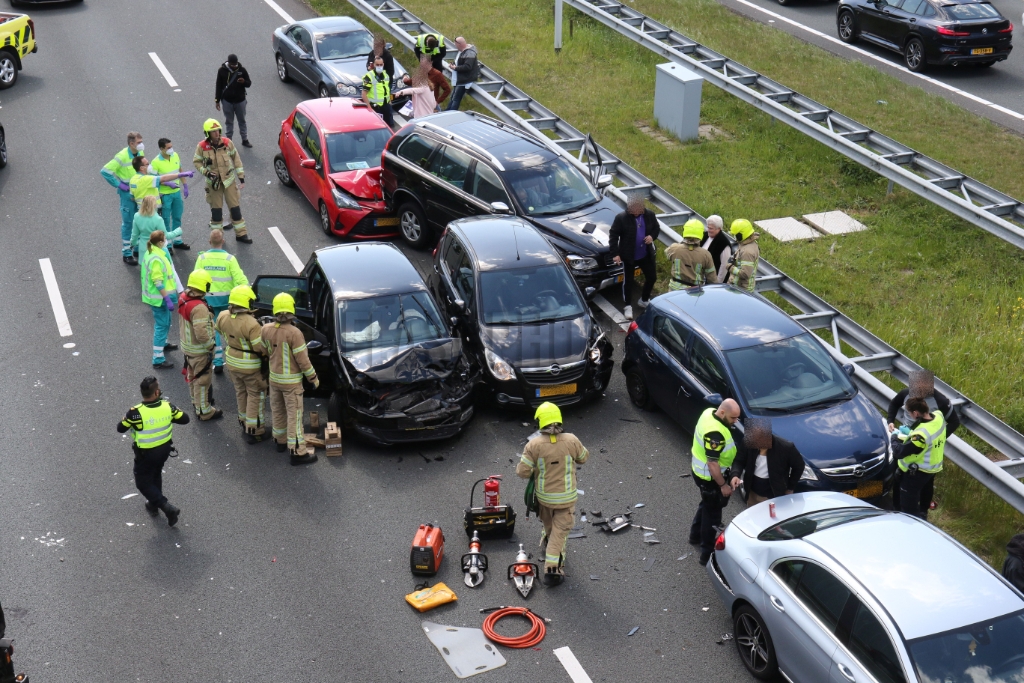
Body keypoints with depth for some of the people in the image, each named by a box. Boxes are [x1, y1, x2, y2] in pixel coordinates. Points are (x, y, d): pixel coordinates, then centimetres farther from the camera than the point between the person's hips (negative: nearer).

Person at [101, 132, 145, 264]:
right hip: (127, 193, -6)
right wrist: (118, 185, -17)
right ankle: (126, 254, 12)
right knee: (128, 223, 1)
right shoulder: (122, 156, -21)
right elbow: (105, 171, -19)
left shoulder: (140, 153, -1)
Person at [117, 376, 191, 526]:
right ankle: (153, 505, 47)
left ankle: (168, 508, 1)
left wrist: (126, 418, 7)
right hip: (164, 449, 5)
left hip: (146, 454, -5)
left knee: (143, 483, 13)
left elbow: (120, 428, -12)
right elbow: (184, 419, -4)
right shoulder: (167, 406, -19)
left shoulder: (136, 413, -28)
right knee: (156, 475, 31)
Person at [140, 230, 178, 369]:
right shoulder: (156, 259, -27)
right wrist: (168, 300, -24)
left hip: (156, 295, 10)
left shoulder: (150, 252, 5)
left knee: (165, 321, 28)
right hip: (159, 297, -10)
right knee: (161, 325, -4)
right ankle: (158, 359, 0)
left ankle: (163, 344, 50)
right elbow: (158, 283, -27)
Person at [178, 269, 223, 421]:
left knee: (193, 375, 27)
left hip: (187, 346, 9)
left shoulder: (183, 298, -3)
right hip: (199, 350, -9)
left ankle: (196, 401, 47)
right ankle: (204, 411, 18)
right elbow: (202, 334, -35)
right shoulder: (199, 308, -33)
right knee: (203, 380, 5)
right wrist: (211, 346, -19)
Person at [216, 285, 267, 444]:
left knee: (240, 392, 26)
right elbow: (261, 347, -29)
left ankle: (243, 421, 43)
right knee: (255, 396, 10)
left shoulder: (223, 317, -11)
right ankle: (253, 431, 15)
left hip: (232, 362, 7)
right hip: (250, 366, -7)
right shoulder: (250, 324, -34)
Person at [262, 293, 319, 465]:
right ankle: (298, 453, 3)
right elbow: (302, 360, -19)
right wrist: (313, 377, -5)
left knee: (278, 411, 22)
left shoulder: (266, 329, -7)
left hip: (274, 378, 6)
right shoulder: (294, 333, -25)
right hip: (291, 381, -6)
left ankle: (281, 441, 38)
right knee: (294, 415, -1)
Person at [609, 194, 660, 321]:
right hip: (629, 256, -4)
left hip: (646, 254, 4)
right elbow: (613, 235, -13)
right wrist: (615, 253, -17)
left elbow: (657, 228, 8)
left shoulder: (649, 215, -8)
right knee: (628, 281, 7)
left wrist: (652, 236, -14)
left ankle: (644, 300, 39)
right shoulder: (621, 218, -19)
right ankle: (628, 306, 23)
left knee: (652, 277, 15)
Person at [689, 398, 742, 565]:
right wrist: (723, 485, -21)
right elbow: (712, 464, -31)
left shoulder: (709, 412, -7)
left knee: (707, 505, 29)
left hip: (700, 470, 10)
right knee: (712, 513, 5)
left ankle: (696, 535, 49)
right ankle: (708, 554, 17)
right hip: (709, 477, -10)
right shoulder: (715, 434, -36)